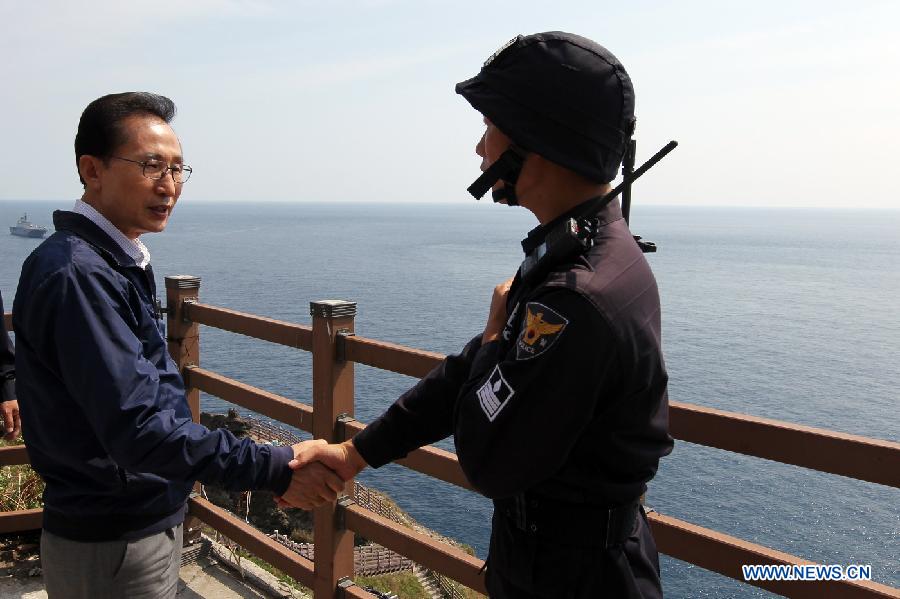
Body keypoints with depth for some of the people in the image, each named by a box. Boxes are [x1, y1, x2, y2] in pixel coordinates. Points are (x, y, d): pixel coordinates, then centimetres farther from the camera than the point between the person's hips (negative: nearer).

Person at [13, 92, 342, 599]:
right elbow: (139, 428, -31)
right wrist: (273, 469, -30)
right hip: (112, 549, -9)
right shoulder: (78, 275, -25)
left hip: (148, 523, 9)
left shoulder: (117, 263, 8)